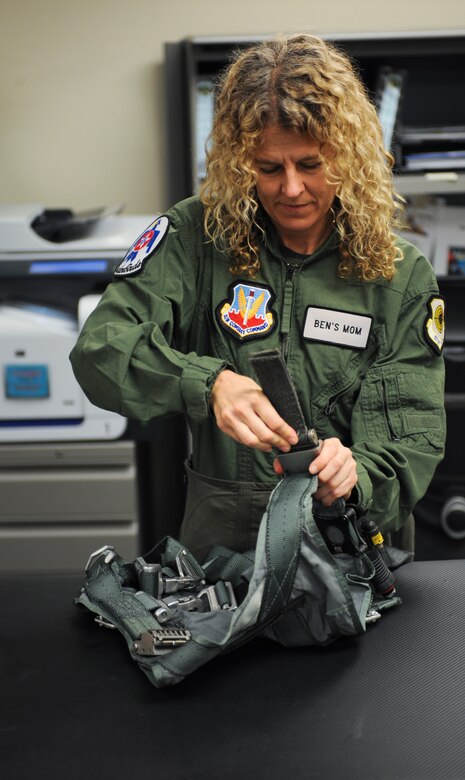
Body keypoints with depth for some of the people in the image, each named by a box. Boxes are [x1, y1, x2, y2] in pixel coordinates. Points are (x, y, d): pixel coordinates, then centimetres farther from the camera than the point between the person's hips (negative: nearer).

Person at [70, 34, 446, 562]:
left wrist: (356, 474, -25)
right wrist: (209, 384, -28)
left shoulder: (403, 277, 3)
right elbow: (100, 346, -10)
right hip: (223, 534, 0)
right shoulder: (197, 236, -1)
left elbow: (414, 433, -2)